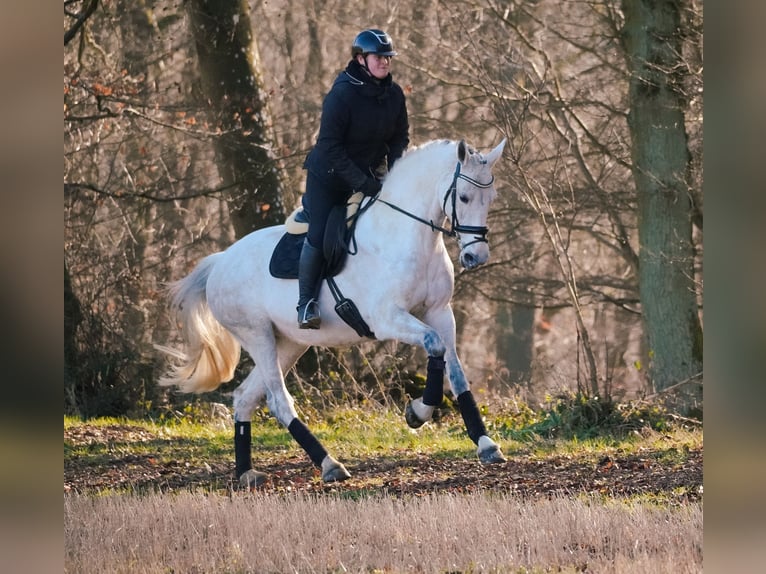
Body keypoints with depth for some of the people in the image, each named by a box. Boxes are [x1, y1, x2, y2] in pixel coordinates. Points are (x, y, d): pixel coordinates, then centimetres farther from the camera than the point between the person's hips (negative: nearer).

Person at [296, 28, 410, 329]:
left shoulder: (394, 94, -7)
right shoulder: (341, 95, -24)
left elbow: (400, 136, 6)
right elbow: (330, 147, -24)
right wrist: (361, 183, -28)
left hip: (372, 173, 6)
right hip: (330, 175, -6)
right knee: (318, 236, -12)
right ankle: (306, 303, 2)